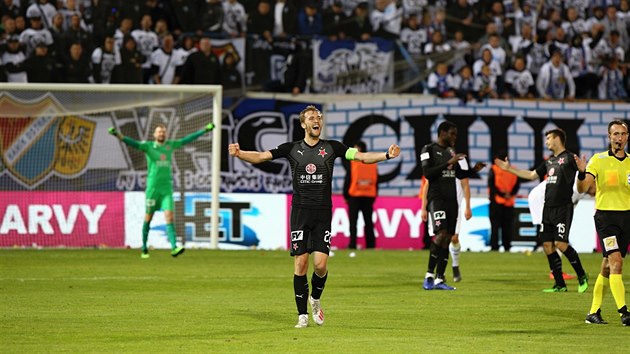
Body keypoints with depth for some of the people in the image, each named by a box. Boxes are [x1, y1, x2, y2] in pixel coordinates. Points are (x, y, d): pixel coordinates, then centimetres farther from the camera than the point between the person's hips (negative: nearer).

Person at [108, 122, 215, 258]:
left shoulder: (170, 145, 11)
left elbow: (187, 139, 20)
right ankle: (144, 248, 18)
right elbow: (132, 143, -16)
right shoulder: (148, 146, -2)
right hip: (152, 187, -3)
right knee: (148, 218, 5)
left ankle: (174, 248, -21)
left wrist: (205, 130, 23)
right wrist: (118, 135, -34)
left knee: (169, 217, -11)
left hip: (167, 188, 3)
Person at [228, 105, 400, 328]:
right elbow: (261, 157, 0)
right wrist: (239, 153, -19)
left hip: (323, 213, 0)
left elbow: (360, 156, 0)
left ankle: (315, 299, 21)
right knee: (300, 264, -4)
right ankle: (302, 315, 4)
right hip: (300, 212, 0)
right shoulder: (292, 149, 5)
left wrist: (387, 155, -16)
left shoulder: (331, 148, 5)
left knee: (320, 264, -9)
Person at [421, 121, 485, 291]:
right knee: (441, 233, -21)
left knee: (447, 238, 2)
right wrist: (448, 163, -20)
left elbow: (459, 174, 26)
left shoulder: (451, 151, 17)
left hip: (451, 199, 7)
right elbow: (427, 173, -17)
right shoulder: (429, 150, -5)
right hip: (437, 198, -7)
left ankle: (439, 280, 4)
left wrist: (474, 169, 9)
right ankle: (429, 275, -13)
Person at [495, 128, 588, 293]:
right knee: (547, 245, 2)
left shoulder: (569, 158, -5)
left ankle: (582, 276, 1)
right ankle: (560, 284, 8)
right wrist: (510, 168, 32)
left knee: (561, 243, -16)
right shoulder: (549, 161, 19)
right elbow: (532, 175, 30)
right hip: (548, 208, 8)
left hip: (563, 207, -8)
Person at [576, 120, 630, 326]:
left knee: (608, 266, 7)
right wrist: (582, 173, -31)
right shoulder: (598, 160, -4)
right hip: (606, 215, -4)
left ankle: (594, 312, 16)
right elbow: (582, 188, -11)